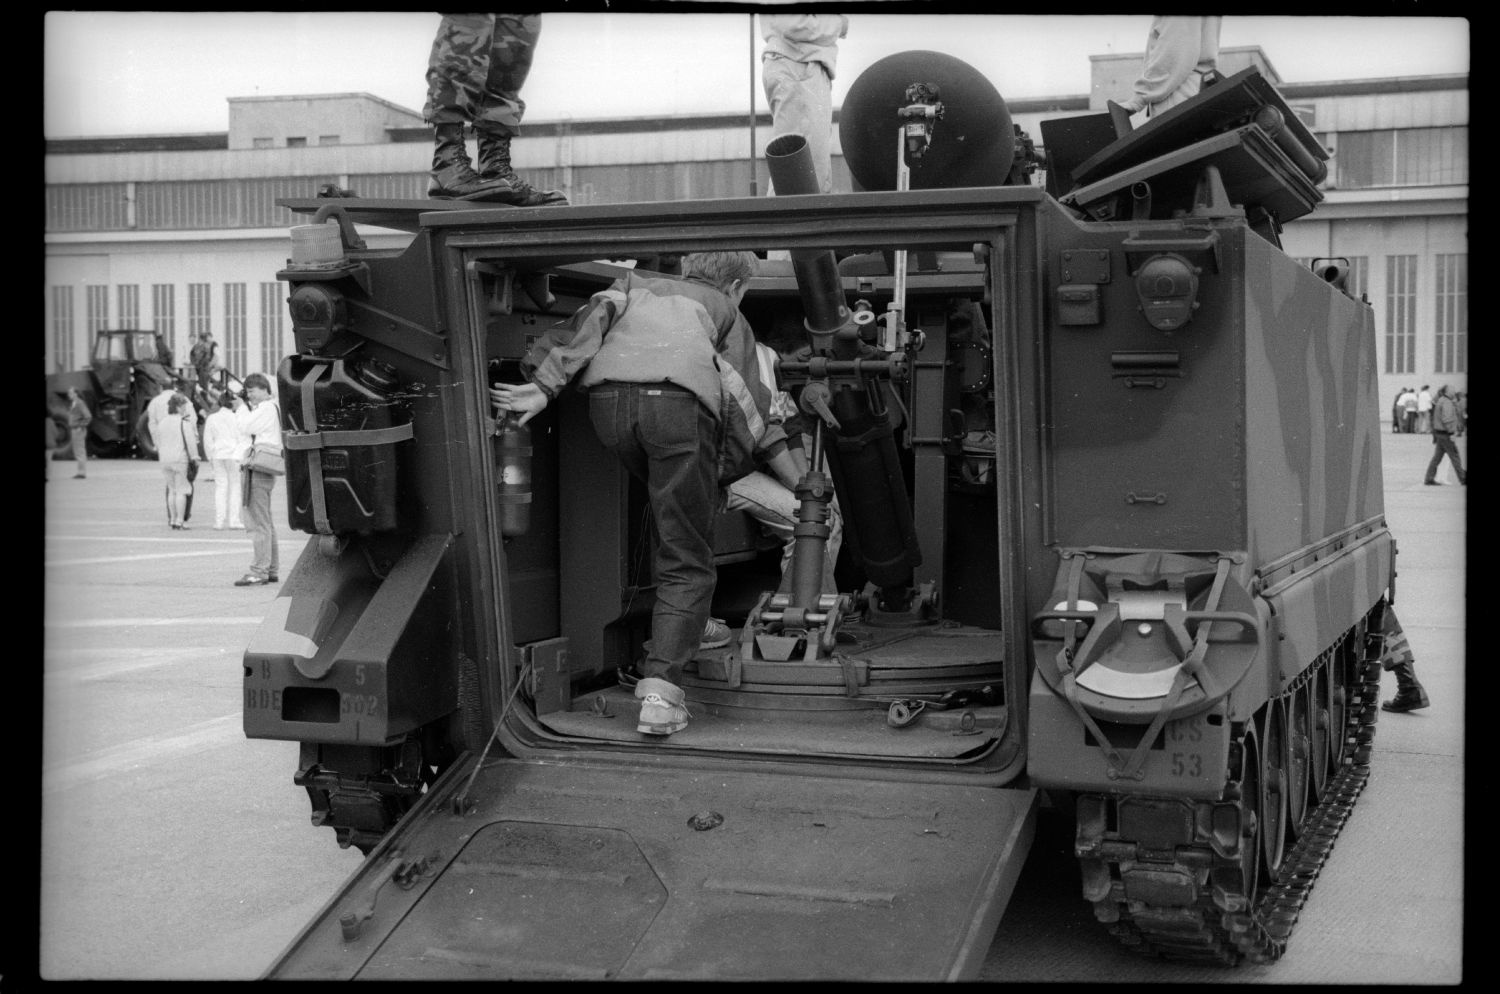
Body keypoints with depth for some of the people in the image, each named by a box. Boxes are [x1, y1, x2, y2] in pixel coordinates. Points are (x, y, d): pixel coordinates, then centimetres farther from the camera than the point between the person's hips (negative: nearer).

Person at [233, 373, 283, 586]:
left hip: (257, 470, -11)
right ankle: (270, 570, 21)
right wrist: (244, 408, 9)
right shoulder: (267, 408, 21)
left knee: (257, 522, -11)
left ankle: (258, 571, -12)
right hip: (262, 470, 11)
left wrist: (241, 408, -1)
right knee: (265, 522, 15)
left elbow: (245, 426, -17)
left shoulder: (267, 407, -11)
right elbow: (245, 429, 20)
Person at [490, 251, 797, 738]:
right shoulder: (726, 312, 32)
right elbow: (751, 413, 25)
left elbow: (594, 318, 13)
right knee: (685, 556, 2)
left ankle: (688, 625, 33)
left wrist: (545, 384, 3)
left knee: (673, 514, 30)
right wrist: (801, 485, 30)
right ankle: (660, 689, -12)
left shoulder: (637, 284, 36)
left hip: (608, 397, 3)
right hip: (678, 401, -3)